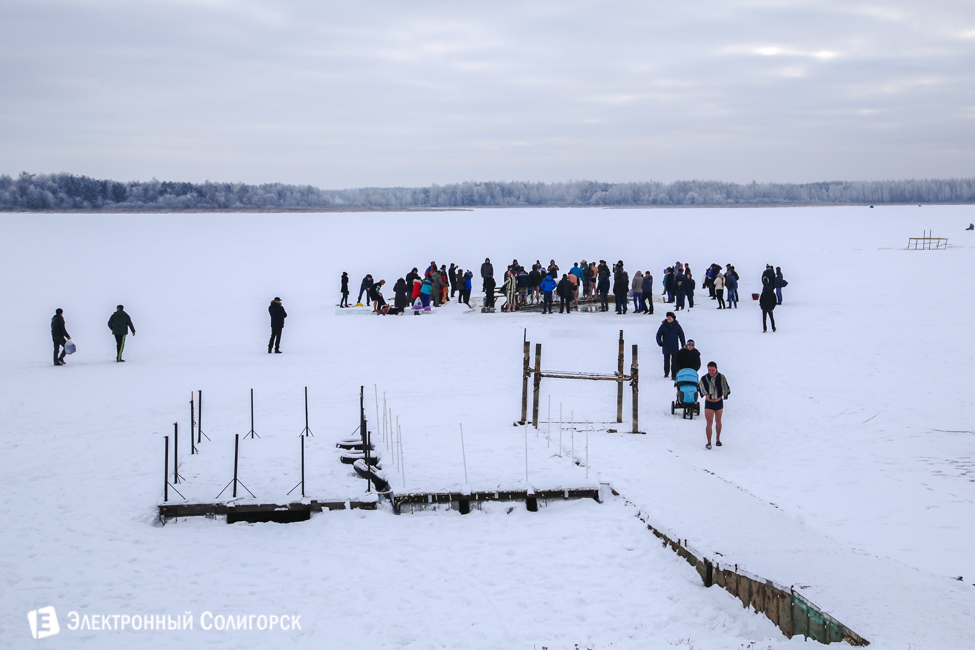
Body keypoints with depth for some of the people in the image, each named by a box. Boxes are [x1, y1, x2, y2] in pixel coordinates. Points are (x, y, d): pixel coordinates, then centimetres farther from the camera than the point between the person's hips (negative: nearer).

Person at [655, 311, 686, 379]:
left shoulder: (677, 326, -1)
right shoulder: (663, 326, -2)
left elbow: (681, 336, 6)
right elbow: (658, 335, 3)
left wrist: (683, 346, 3)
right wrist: (659, 342, -16)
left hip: (675, 348, -1)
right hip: (666, 348, 1)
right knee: (666, 361, 11)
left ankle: (674, 375, -2)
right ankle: (666, 373, 30)